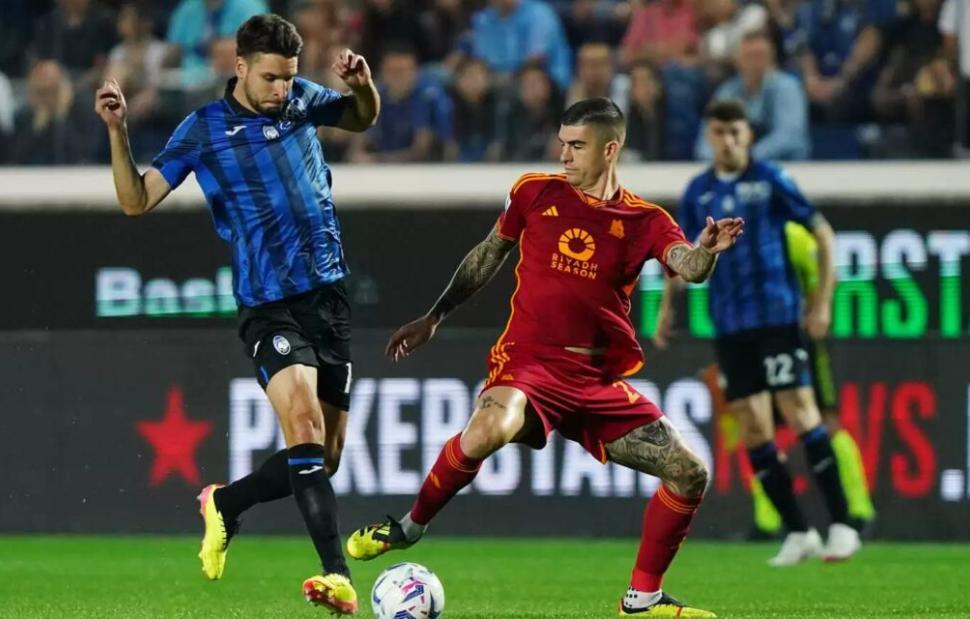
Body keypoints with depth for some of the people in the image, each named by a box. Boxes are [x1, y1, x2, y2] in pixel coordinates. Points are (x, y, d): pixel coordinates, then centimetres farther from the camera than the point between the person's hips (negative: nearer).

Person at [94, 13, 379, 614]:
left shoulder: (303, 100, 9)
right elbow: (137, 199, -4)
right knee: (304, 425, -27)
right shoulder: (204, 129, -2)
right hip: (269, 306, -5)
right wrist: (117, 130, -18)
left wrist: (363, 85, 5)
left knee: (323, 459, 7)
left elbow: (363, 119, 28)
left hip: (330, 294, 5)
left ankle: (225, 504, 34)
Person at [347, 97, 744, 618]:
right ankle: (410, 526, -13)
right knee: (486, 432, -37)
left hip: (601, 379, 3)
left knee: (689, 474, -5)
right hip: (528, 362, -3)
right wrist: (434, 317, 19)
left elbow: (687, 268, -15)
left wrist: (705, 252, -38)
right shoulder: (536, 194, 4)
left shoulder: (645, 221, 3)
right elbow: (488, 256, 17)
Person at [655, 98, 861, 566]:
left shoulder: (770, 180, -4)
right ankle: (797, 533, 9)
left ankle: (841, 526, -7)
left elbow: (823, 234, -1)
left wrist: (822, 302, -5)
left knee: (800, 414, -12)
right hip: (729, 325, 5)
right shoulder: (699, 192, 9)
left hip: (777, 315, -5)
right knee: (752, 430, 1)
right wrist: (666, 308, 11)